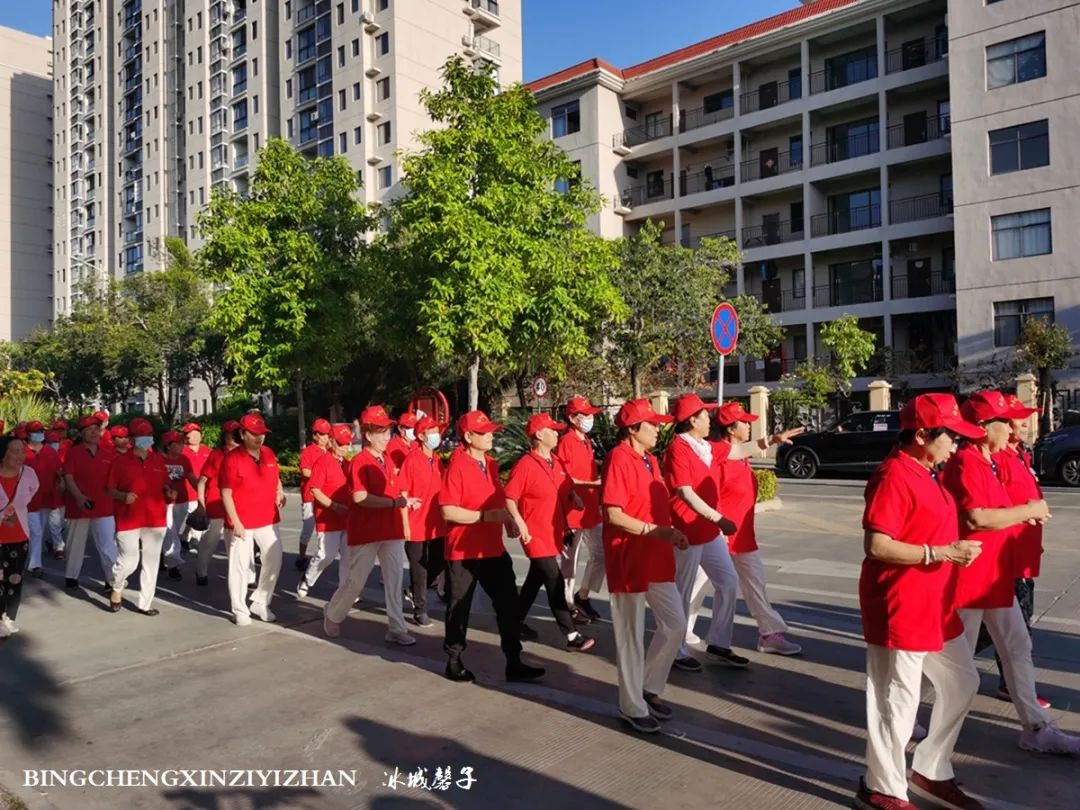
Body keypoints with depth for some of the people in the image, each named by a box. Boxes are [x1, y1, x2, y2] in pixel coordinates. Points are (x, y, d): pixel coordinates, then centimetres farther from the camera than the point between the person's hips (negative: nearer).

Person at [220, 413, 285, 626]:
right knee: (240, 565, 4)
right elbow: (226, 494, -13)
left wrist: (280, 493, 1)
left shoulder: (269, 453, 4)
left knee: (274, 560, 10)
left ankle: (260, 602, 27)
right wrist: (235, 522, -17)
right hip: (242, 522, -6)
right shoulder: (232, 458, -14)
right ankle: (240, 610, 19)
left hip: (268, 519, 6)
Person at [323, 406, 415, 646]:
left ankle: (396, 629, 13)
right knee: (354, 580, 6)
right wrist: (394, 502, -25)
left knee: (395, 580, 6)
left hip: (392, 530, 6)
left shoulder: (388, 459, 9)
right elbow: (360, 497, -24)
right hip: (366, 532, -6)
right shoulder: (359, 462, -14)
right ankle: (332, 615, 31)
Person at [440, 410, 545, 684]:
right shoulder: (457, 466, -16)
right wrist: (485, 516, -23)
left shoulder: (491, 464, 9)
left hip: (493, 548, 7)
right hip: (463, 551, -7)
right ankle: (454, 662, 26)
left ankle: (514, 663, 18)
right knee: (460, 607, 8)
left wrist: (507, 519, 6)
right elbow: (448, 511, -21)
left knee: (508, 604, 8)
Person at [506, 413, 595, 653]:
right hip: (536, 536, -8)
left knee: (535, 580, 18)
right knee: (555, 584, -6)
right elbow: (509, 498, -16)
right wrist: (520, 523, -24)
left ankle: (517, 622, 35)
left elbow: (568, 490, 17)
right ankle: (572, 636, 0)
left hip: (553, 534, 8)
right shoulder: (525, 464, -16)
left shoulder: (557, 462, 8)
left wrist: (575, 499, -3)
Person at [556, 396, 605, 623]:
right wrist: (592, 484, -22)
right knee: (569, 560, 4)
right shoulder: (566, 442, -13)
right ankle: (569, 605, 15)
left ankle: (582, 596, 21)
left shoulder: (587, 442, 14)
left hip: (591, 510, 8)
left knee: (600, 553, 8)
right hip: (572, 510, -8)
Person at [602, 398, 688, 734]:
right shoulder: (619, 459, -16)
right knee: (631, 636, 4)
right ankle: (632, 707, 20)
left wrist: (671, 533, 4)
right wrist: (658, 532, -23)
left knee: (675, 624, 14)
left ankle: (650, 688, 31)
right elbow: (613, 515, -22)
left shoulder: (650, 460, 13)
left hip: (657, 558, 9)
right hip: (629, 559, -9)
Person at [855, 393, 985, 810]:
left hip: (935, 606, 11)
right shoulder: (893, 476, -20)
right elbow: (876, 545, -26)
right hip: (900, 610, -11)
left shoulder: (925, 474, 13)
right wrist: (943, 553, -22)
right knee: (897, 702, 2)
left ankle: (930, 772, 36)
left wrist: (956, 550, 8)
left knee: (961, 682, 21)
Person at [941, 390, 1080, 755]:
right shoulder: (965, 463, -20)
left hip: (996, 576, 10)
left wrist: (1025, 515, 7)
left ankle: (1036, 728, 24)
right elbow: (975, 518, -29)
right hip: (969, 578, -10)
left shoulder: (988, 462, 13)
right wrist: (1026, 511, -18)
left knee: (1018, 650, 14)